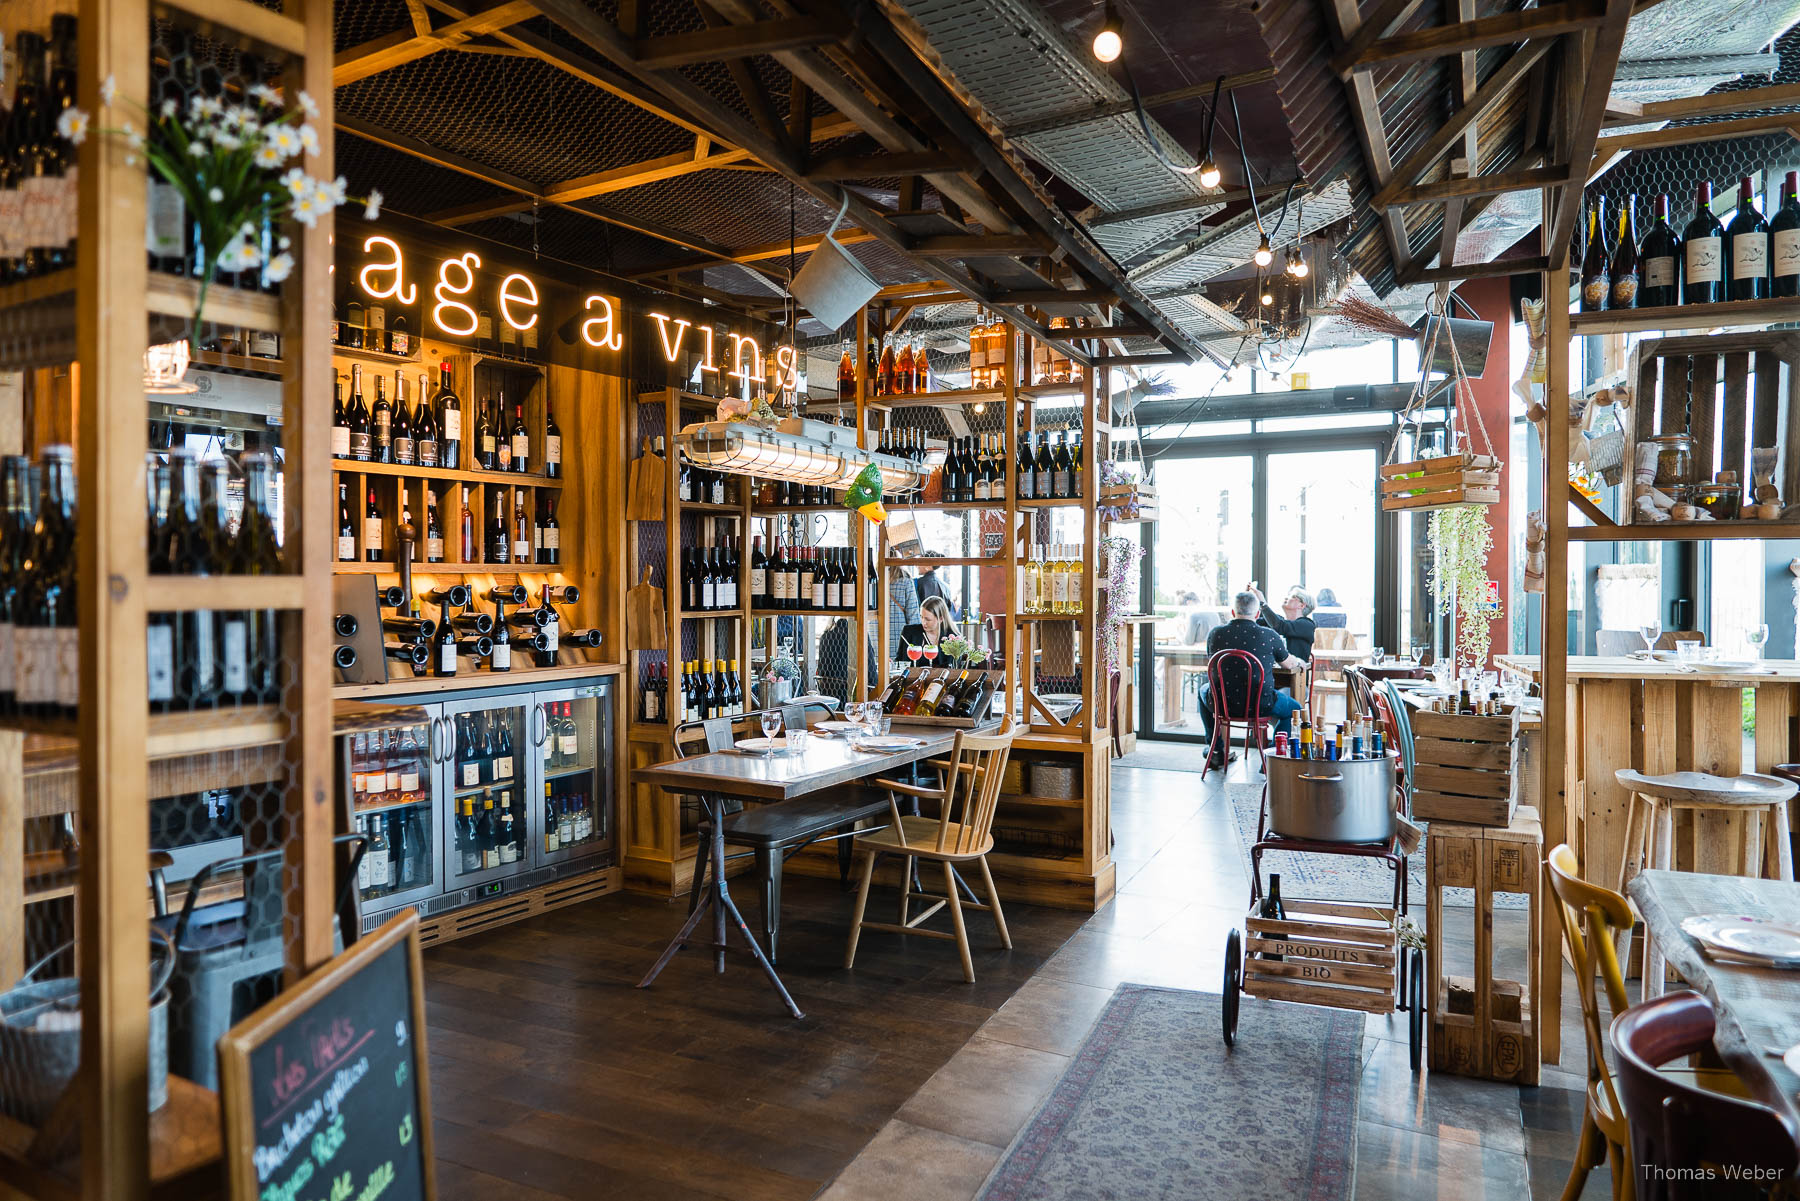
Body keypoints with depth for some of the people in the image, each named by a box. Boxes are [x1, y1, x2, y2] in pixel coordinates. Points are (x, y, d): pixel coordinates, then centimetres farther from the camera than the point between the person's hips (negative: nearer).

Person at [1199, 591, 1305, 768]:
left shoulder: (1215, 634, -4)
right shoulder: (1269, 636, -8)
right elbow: (1288, 664, 9)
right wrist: (1300, 663, 36)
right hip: (1260, 705, -1)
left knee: (1204, 689, 36)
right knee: (1294, 709, 26)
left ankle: (1215, 750, 38)